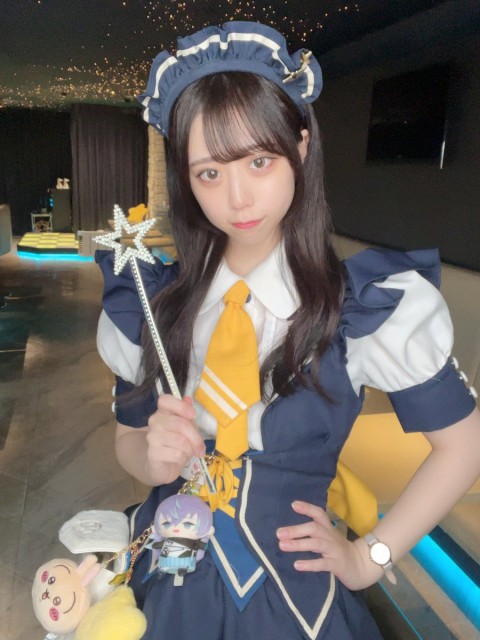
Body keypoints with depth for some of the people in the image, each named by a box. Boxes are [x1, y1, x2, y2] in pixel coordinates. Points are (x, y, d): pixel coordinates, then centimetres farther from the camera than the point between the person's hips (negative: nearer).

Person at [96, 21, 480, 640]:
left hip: (289, 586, -2)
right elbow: (128, 436, 4)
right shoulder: (152, 301, -9)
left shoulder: (368, 303, -18)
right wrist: (153, 457, -18)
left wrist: (369, 556, -6)